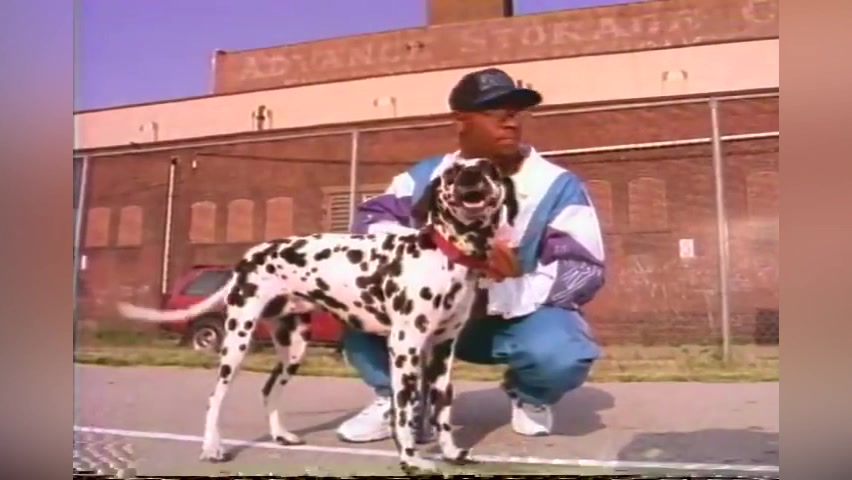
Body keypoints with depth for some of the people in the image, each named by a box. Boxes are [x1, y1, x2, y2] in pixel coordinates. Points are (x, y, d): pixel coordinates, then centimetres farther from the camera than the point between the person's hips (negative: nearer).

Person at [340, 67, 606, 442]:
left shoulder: (557, 186, -12)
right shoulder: (427, 176, -2)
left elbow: (583, 270, -17)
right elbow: (370, 219, -9)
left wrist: (498, 296, -31)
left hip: (521, 314, -2)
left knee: (559, 354, -35)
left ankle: (530, 398, 3)